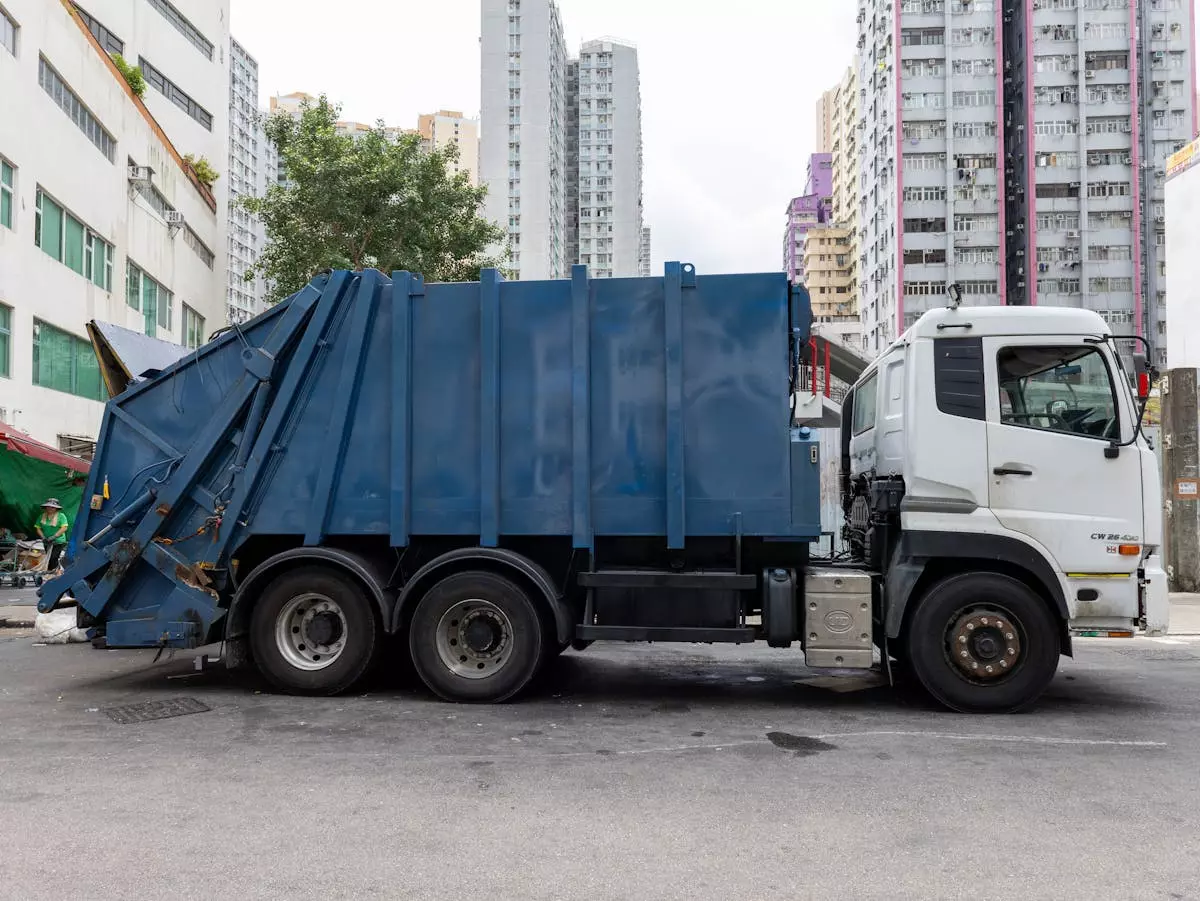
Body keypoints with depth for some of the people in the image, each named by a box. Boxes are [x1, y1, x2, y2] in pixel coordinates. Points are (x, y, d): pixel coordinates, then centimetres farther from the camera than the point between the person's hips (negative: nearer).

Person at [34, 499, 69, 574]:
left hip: (58, 542, -6)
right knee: (49, 558, 12)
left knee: (53, 558, -14)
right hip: (47, 542, 6)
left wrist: (54, 536, -22)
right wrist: (43, 537, -8)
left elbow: (64, 528, -16)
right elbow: (38, 528, 8)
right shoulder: (42, 516, 7)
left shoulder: (61, 516, -7)